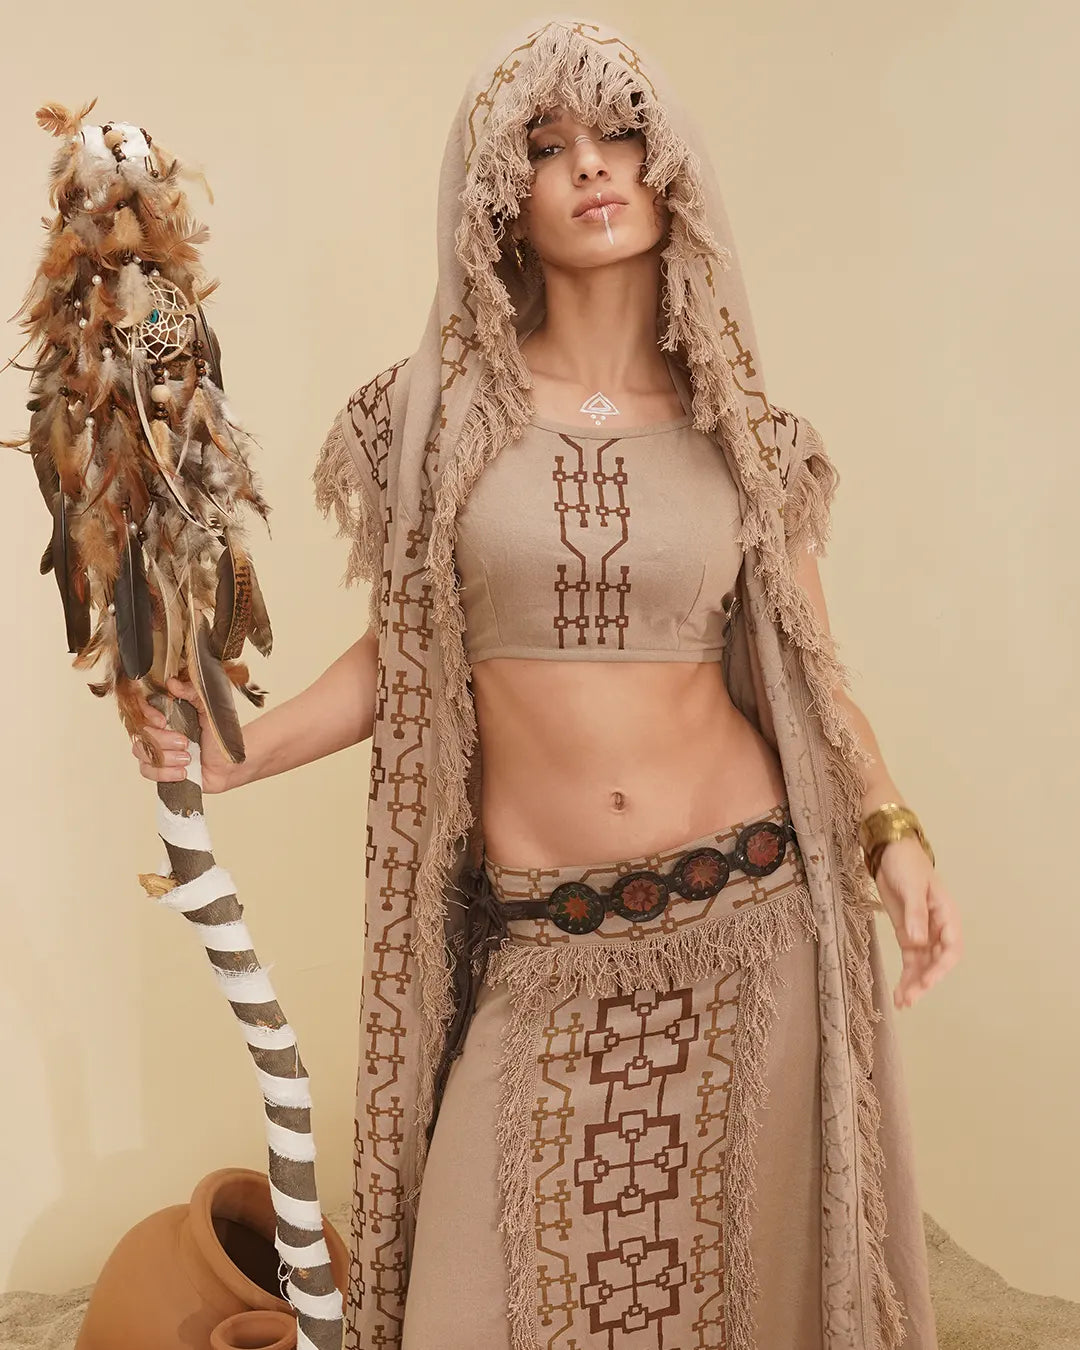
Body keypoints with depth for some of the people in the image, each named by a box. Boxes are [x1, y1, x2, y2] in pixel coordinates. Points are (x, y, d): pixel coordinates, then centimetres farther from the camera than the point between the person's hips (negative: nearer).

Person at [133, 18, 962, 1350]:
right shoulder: (442, 412, 1)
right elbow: (401, 651, 5)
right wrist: (238, 751, -7)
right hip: (535, 944, -1)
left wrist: (891, 831, -7)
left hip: (746, 916, 1)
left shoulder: (742, 433, 5)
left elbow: (805, 671, 8)